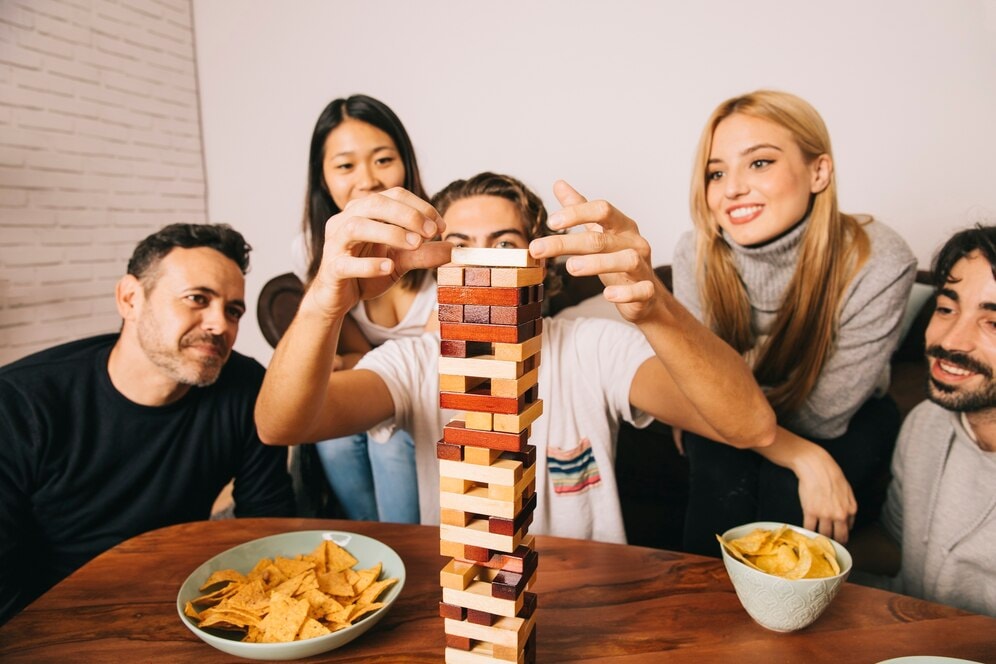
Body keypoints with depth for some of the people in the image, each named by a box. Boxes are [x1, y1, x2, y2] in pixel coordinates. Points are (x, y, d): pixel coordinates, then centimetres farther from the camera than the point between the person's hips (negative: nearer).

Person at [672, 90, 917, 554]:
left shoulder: (879, 263, -27)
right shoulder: (696, 255, -21)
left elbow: (822, 415, -19)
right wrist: (805, 459, -32)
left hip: (844, 428, 0)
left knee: (786, 488, -29)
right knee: (723, 476, -30)